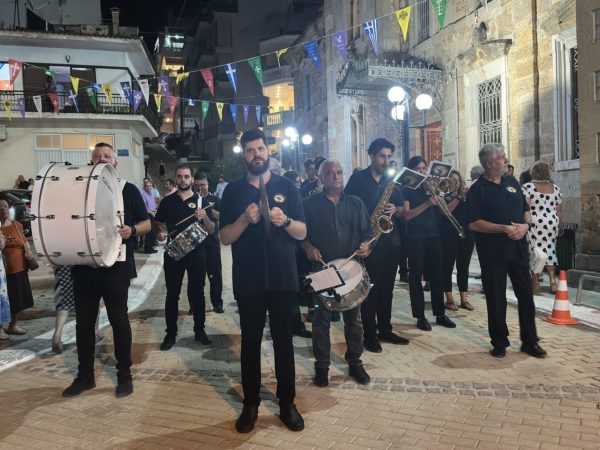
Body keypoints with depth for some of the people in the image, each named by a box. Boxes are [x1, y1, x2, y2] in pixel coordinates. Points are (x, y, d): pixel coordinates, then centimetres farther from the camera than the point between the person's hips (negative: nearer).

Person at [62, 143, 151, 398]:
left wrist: (131, 230, -18)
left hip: (116, 266, -3)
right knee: (84, 321, 10)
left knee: (118, 320, 4)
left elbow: (146, 224, 2)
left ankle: (124, 375, 16)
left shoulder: (128, 190, 3)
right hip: (84, 265, 4)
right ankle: (85, 375, 23)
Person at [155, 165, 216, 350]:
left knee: (197, 293, 8)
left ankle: (199, 330, 21)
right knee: (172, 294, 6)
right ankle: (171, 333, 16)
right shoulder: (167, 201, 6)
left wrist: (204, 218, -19)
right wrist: (159, 233, -10)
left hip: (197, 253, -1)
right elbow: (158, 224, 12)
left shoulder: (201, 201, 3)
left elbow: (212, 230, 1)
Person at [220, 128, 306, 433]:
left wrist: (285, 220, -19)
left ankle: (287, 403, 21)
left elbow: (303, 233, 2)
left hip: (283, 278, 0)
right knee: (250, 341, 9)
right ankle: (250, 404, 22)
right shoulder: (233, 190, 4)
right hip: (248, 280, 0)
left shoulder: (286, 186, 4)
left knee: (284, 340, 8)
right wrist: (245, 219, -19)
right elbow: (225, 238, -1)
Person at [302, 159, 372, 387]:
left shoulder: (355, 203, 10)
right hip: (322, 268, -2)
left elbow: (367, 231, 8)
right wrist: (308, 247, -14)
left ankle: (355, 362, 26)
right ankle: (322, 366, 18)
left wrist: (366, 244, -11)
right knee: (321, 319, 5)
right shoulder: (310, 204, 2)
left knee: (354, 317, 10)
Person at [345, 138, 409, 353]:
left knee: (386, 288, 11)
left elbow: (402, 209, 17)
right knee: (370, 289, -1)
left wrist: (395, 209, -7)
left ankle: (385, 330, 23)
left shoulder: (391, 181, 13)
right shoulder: (358, 178, -3)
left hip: (390, 241, 5)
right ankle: (370, 335, 7)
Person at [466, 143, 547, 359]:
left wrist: (525, 225, -7)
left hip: (518, 248, 5)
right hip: (492, 252, -5)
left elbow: (526, 210, 15)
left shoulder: (512, 182, 11)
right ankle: (499, 343, 18)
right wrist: (504, 229, -20)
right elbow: (473, 224, -13)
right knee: (496, 299, 4)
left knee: (526, 295, 8)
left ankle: (530, 341, 21)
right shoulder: (477, 190, -6)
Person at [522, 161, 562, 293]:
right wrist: (560, 227, 17)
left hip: (534, 224, -4)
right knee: (549, 249, 14)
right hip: (551, 223, 4)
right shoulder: (555, 188, 8)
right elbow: (559, 210, 10)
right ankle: (552, 279, 7)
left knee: (534, 251, 3)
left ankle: (535, 282, 7)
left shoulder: (527, 187, -6)